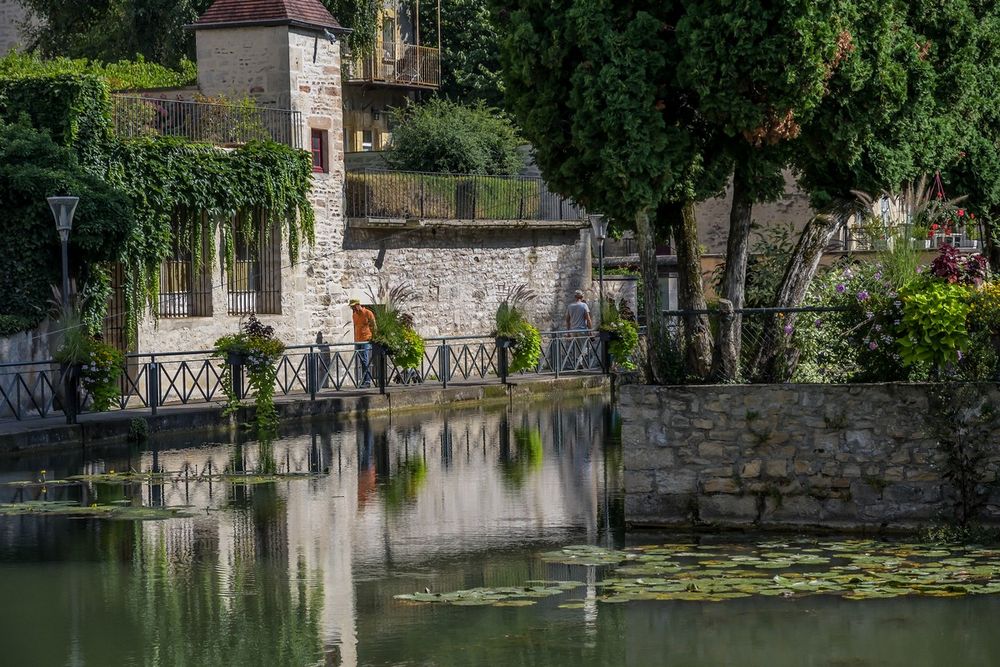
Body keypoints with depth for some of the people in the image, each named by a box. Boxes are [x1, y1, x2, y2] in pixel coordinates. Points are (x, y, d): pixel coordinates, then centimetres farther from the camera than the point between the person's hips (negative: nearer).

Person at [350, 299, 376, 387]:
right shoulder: (354, 315, 15)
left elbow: (373, 327, -2)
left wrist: (373, 339, -6)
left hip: (366, 341, -6)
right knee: (361, 363, 4)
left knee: (366, 362, -11)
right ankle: (363, 381, 7)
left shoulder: (368, 313, -4)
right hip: (358, 342, 6)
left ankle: (367, 381, -11)